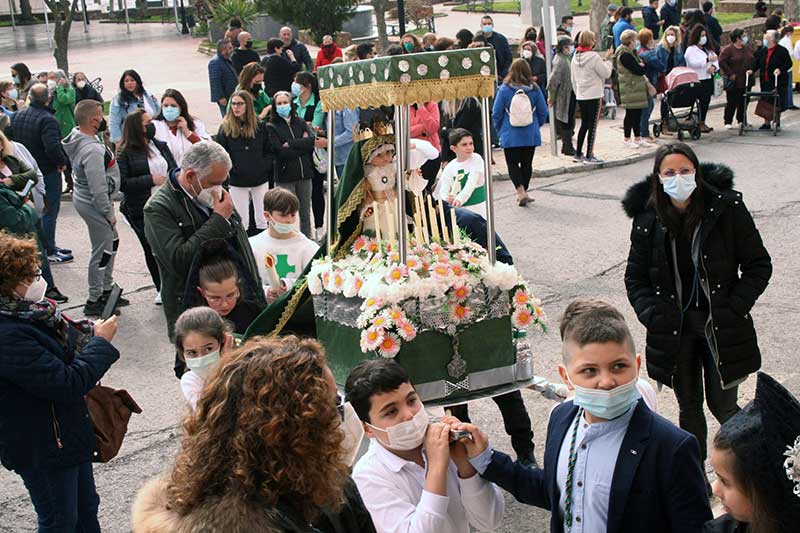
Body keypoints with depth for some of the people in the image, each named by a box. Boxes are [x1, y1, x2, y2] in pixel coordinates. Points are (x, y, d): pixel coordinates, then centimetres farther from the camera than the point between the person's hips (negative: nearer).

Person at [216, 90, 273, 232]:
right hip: (237, 181, -2)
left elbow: (270, 151, 6)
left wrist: (264, 167, -6)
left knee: (263, 219, 7)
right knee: (241, 221, 4)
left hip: (260, 178, 2)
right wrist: (230, 169, -12)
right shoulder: (225, 128, -2)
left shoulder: (260, 127, 3)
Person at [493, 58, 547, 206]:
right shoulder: (535, 89, -4)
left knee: (513, 163, 6)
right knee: (527, 163, 14)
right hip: (531, 135, 2)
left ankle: (521, 191, -11)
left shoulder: (504, 89, -10)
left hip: (510, 135, -2)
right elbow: (543, 112, 2)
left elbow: (496, 113, -6)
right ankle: (523, 192, 22)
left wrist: (499, 129, 10)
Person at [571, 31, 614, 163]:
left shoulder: (575, 57, 6)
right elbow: (606, 73, -8)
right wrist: (607, 59, 3)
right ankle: (589, 155, 1)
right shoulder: (593, 56, -15)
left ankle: (578, 153, 18)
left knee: (584, 124, 16)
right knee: (593, 125, 0)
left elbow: (573, 77, 13)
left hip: (580, 96, 7)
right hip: (594, 95, -7)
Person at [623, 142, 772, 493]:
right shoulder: (647, 220, -5)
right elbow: (635, 277, 5)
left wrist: (735, 308, -15)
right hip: (674, 329, 2)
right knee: (689, 407, 14)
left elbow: (758, 266, -4)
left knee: (722, 405, 5)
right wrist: (651, 313, -12)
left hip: (722, 328, -2)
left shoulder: (726, 208, -11)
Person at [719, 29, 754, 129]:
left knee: (743, 102, 10)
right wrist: (730, 73, -15)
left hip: (746, 81, 6)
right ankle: (728, 121, 5)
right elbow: (722, 62, -15)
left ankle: (741, 120, 22)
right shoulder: (728, 49, -9)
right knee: (732, 102, -4)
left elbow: (754, 60, 21)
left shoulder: (748, 48, 11)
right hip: (734, 81, -6)